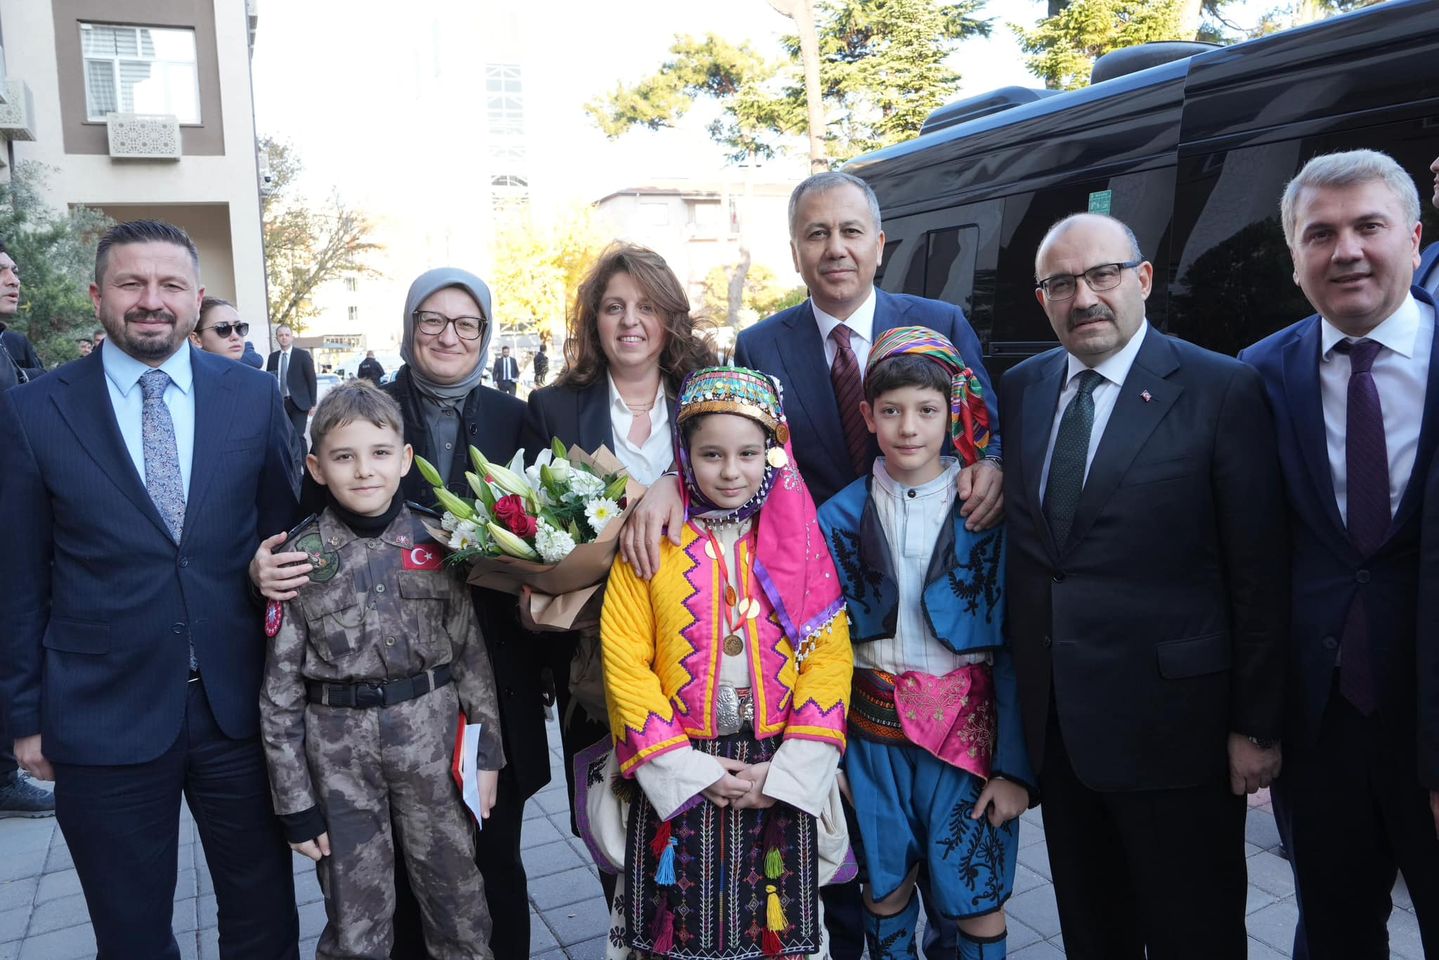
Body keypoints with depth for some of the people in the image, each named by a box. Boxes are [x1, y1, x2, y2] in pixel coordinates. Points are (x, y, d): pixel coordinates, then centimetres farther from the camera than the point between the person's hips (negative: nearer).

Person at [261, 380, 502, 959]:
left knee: (459, 908, 11)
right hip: (338, 749, -1)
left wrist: (485, 752, 1)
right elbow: (280, 686, -2)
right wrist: (295, 801, -1)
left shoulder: (434, 542, -2)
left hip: (432, 739, 1)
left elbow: (471, 651, 2)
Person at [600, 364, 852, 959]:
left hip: (779, 774, 1)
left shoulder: (799, 542, 1)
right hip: (680, 776, -1)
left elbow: (829, 654, -3)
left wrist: (785, 770, -11)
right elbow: (625, 664, -6)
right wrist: (690, 768, -11)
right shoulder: (650, 543, -3)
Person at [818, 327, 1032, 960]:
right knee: (885, 891, 15)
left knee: (979, 906, 5)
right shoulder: (840, 516, -2)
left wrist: (1014, 766, -8)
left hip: (969, 729, -1)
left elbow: (1013, 646, -5)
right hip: (873, 731, 2)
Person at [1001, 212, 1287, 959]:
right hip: (1055, 722, 5)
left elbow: (1261, 574, -9)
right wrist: (1018, 683, 9)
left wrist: (1256, 725, -8)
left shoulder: (1222, 391, -9)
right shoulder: (1020, 390, 6)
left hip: (1170, 722, -4)